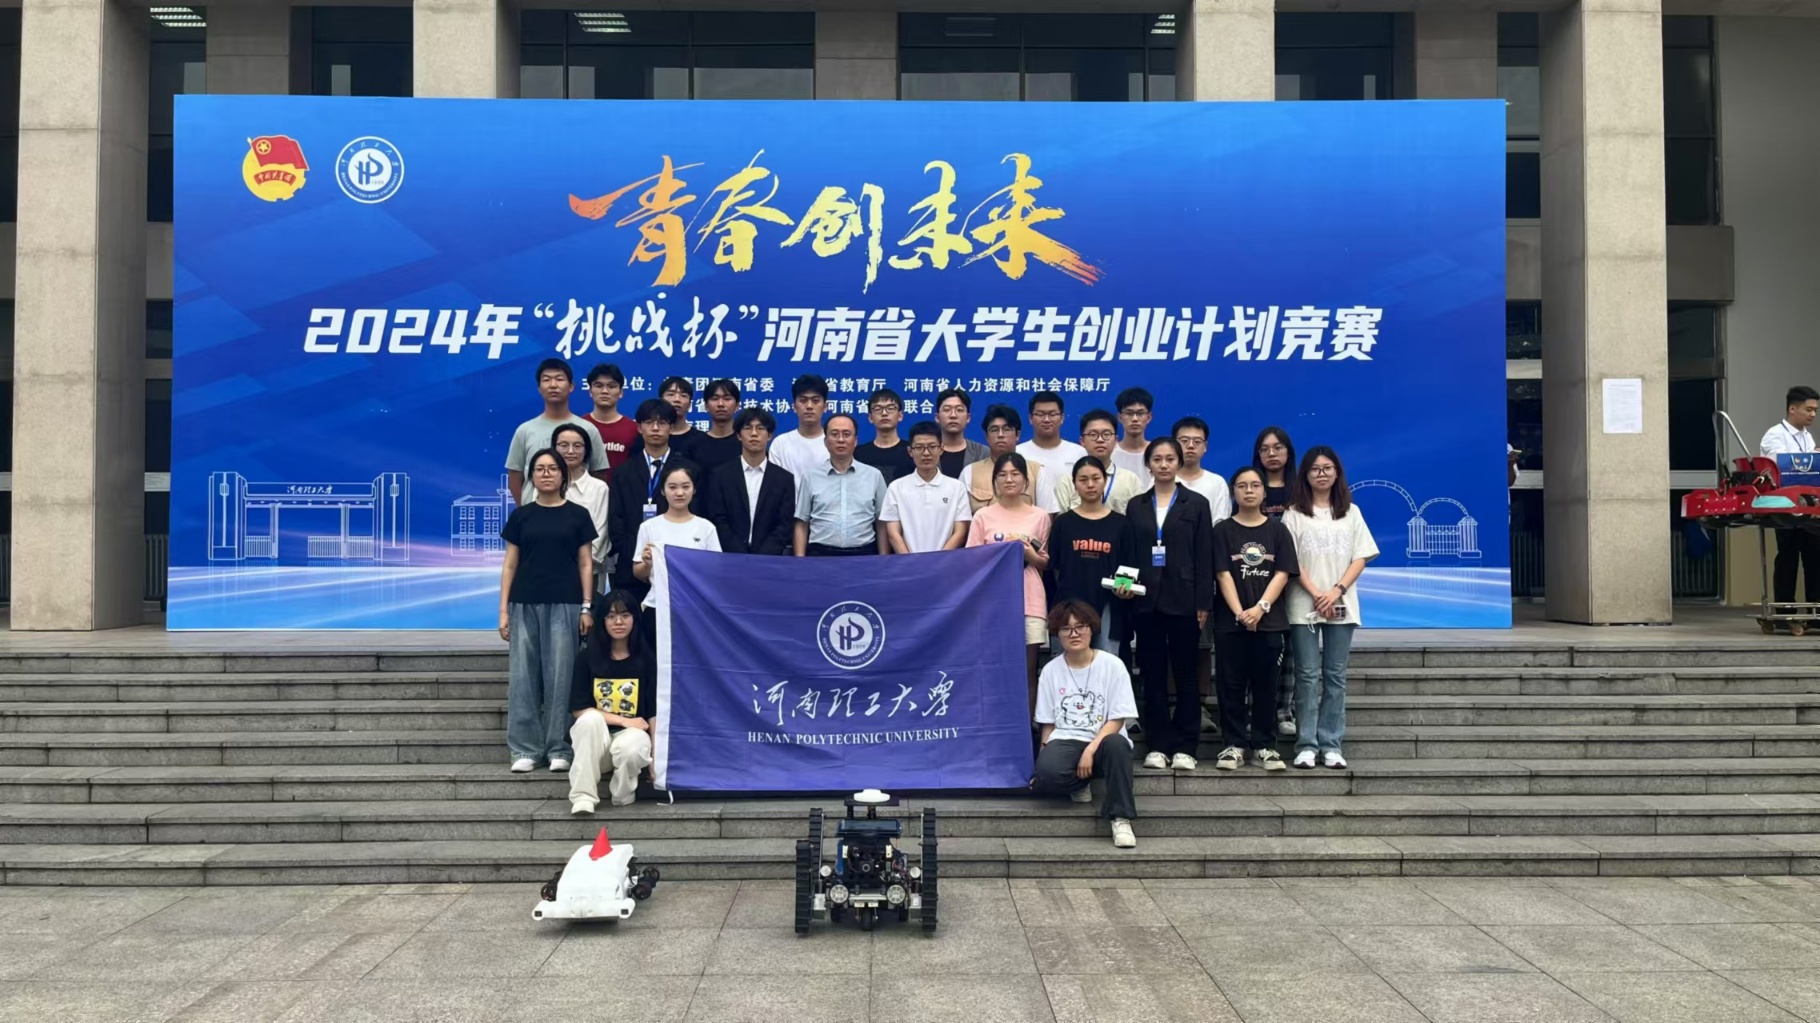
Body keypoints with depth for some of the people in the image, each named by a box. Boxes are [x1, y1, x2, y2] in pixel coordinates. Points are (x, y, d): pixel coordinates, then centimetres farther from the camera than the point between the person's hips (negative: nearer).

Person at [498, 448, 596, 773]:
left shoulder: (577, 515, 6)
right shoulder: (521, 515, 9)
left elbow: (585, 564, 6)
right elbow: (510, 564, 8)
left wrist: (586, 608, -2)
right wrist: (503, 610, 2)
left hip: (564, 604, -1)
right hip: (525, 604, 1)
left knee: (560, 674, -1)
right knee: (523, 675, 1)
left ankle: (558, 748, 7)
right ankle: (525, 748, 7)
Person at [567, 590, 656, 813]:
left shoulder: (645, 659, -1)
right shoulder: (588, 657, -1)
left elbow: (654, 713, -3)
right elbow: (579, 709, -5)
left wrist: (656, 754, -14)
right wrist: (623, 720, -11)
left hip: (632, 734, -1)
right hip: (595, 737, 1)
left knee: (630, 748, -35)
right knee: (591, 718, -32)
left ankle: (623, 794, -2)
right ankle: (583, 795, -29)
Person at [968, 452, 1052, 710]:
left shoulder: (1040, 516, 7)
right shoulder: (983, 516, 3)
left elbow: (1046, 563, 13)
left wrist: (1030, 556, -7)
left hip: (1030, 602, 1)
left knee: (1028, 672, 3)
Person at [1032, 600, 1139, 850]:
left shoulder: (1112, 665, -1)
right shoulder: (1050, 670, 7)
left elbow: (1117, 720, -4)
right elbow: (1047, 723, 10)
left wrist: (1091, 749, -18)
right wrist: (1045, 758, -5)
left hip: (1102, 740, -1)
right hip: (1065, 742, 1)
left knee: (1115, 744, -40)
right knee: (1047, 773, -35)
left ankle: (1120, 819, -27)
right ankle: (1080, 785, 2)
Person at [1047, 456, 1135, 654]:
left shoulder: (1120, 524, 6)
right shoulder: (1062, 523, 5)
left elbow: (1129, 568, 6)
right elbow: (1054, 567, 6)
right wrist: (1070, 588, 1)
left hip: (1107, 608, 0)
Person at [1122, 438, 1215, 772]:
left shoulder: (1196, 504, 4)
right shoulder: (1136, 506, 11)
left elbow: (1204, 556, -1)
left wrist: (1203, 603, -7)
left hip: (1182, 601, -2)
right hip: (1146, 601, 2)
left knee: (1185, 674, 2)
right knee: (1153, 674, 4)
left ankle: (1185, 747, 7)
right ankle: (1157, 745, 9)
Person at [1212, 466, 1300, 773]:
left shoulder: (1277, 530, 7)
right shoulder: (1223, 531, 3)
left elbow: (1282, 574, -1)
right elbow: (1224, 575, -4)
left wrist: (1260, 608, -14)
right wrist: (1240, 613, -16)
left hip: (1269, 620, 1)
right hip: (1230, 620, -1)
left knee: (1265, 684, 5)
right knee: (1231, 684, 1)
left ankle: (1262, 745, 12)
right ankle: (1234, 745, 7)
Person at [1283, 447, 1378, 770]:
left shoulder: (1351, 513, 10)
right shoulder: (1294, 514, 2)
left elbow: (1360, 558, 4)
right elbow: (1290, 562, -3)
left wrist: (1336, 592, -10)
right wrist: (1316, 595, -12)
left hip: (1341, 606, 2)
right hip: (1304, 606, -2)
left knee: (1335, 677, 3)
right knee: (1308, 676, -2)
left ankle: (1331, 745, 7)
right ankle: (1306, 745, 1)